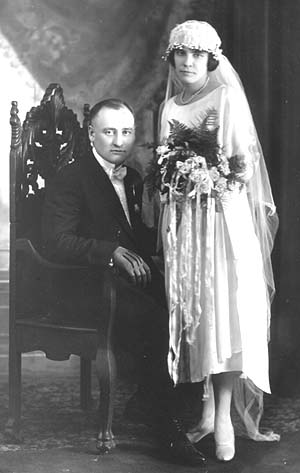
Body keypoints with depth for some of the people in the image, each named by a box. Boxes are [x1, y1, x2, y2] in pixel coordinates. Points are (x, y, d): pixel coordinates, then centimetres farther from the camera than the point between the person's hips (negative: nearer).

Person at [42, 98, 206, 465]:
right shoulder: (69, 179, -4)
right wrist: (113, 252, -28)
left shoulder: (132, 179, 20)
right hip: (85, 287, -7)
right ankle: (167, 427, -20)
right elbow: (57, 242, -16)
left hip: (128, 278, 7)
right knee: (154, 320, -31)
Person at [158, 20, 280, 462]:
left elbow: (246, 165, -4)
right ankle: (209, 408, 9)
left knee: (225, 307, -11)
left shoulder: (228, 98, 0)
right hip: (183, 219, 5)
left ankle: (226, 416, -9)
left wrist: (210, 174, -16)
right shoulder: (170, 107, 14)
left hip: (224, 215, -4)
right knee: (193, 310, 2)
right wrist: (168, 173, 1)